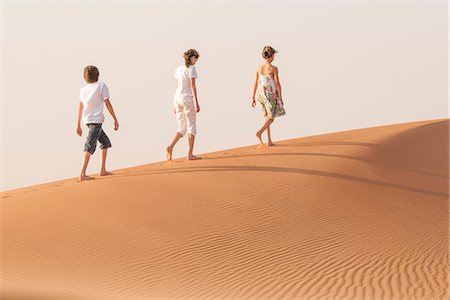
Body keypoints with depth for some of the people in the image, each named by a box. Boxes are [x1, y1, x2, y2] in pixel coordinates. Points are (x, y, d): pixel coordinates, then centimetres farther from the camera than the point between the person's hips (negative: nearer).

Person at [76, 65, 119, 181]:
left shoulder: (83, 89, 11)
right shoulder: (101, 86, -3)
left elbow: (80, 107, 10)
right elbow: (107, 103, -4)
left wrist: (78, 126, 13)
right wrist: (115, 119, 1)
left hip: (87, 120, 7)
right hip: (96, 120, -7)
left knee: (105, 142, 21)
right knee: (90, 146, -14)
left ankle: (103, 170, 22)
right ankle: (82, 174, -24)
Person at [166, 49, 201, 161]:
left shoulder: (178, 69, 12)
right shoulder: (192, 69, -8)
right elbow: (192, 86, -13)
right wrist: (197, 103, -13)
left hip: (177, 98, 6)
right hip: (188, 99, -6)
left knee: (182, 128, 11)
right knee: (192, 127, 4)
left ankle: (170, 147, -11)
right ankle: (190, 154, 2)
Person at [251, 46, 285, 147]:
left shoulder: (259, 68, 1)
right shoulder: (273, 69, -12)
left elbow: (255, 83, 5)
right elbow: (277, 84, -11)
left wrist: (253, 97, 13)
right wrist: (280, 98, -4)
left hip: (261, 94, 5)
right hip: (271, 94, -5)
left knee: (267, 117, 16)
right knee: (271, 118, 4)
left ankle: (269, 141, 15)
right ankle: (259, 133, -20)